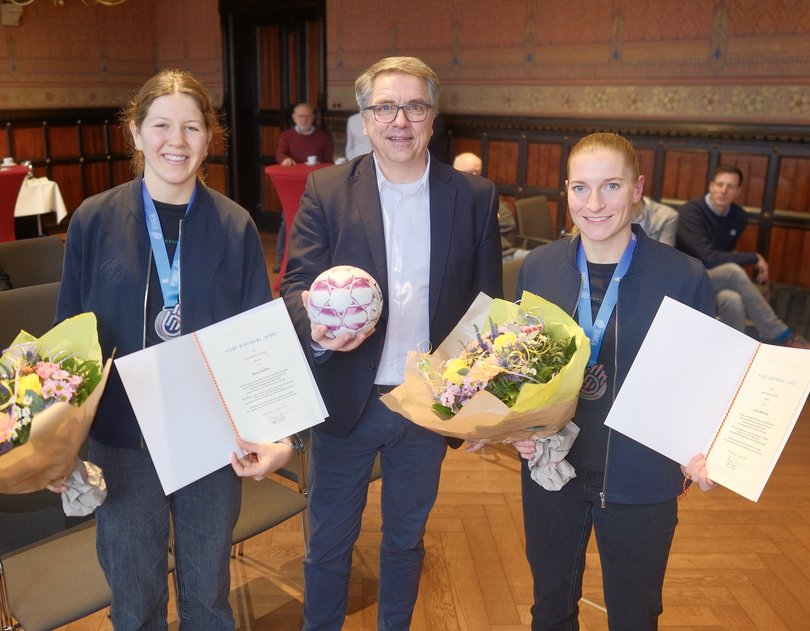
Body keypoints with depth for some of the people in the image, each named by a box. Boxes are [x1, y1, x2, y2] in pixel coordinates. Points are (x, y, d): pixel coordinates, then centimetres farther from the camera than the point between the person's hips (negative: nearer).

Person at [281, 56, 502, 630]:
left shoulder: (475, 197, -3)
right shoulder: (326, 190, -6)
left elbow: (486, 303, 0)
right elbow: (297, 282, -6)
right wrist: (314, 326, -29)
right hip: (346, 401, -1)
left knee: (406, 540, 22)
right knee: (328, 544, 16)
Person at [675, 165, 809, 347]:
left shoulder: (739, 217, 2)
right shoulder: (691, 211, -17)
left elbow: (726, 255, 13)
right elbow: (708, 258, -25)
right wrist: (754, 258, -18)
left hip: (718, 281, 6)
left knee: (732, 301, -30)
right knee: (733, 272, -32)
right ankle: (781, 336, -20)